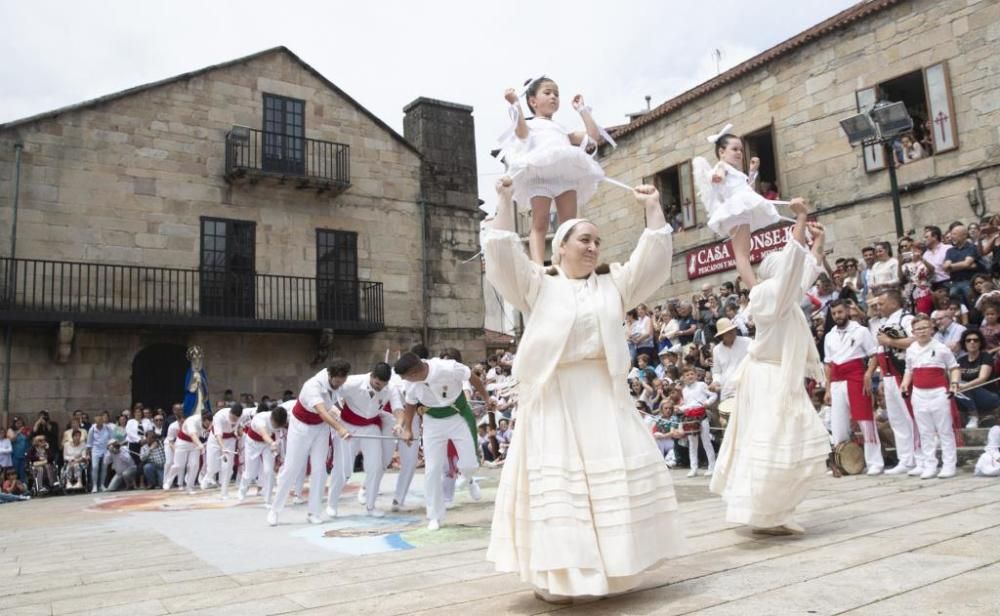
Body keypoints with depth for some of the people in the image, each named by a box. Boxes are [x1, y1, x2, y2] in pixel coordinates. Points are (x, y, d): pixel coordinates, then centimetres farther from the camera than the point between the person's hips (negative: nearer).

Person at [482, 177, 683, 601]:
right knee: (557, 484, -4)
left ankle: (615, 570, 18)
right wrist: (506, 201, -3)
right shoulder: (538, 286, 7)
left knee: (615, 478, 4)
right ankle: (554, 576, 3)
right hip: (554, 399, -3)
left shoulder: (614, 285, 16)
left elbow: (654, 255, 12)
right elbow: (502, 254, -3)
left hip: (605, 398, 4)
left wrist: (652, 207, 11)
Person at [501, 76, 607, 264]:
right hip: (539, 172, -5)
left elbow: (593, 137, 31)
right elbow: (522, 133, -2)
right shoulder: (529, 124, 24)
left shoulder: (562, 129, 38)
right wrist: (515, 104, 2)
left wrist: (582, 109, 38)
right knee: (539, 224, -17)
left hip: (566, 172, 5)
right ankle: (538, 268, -28)